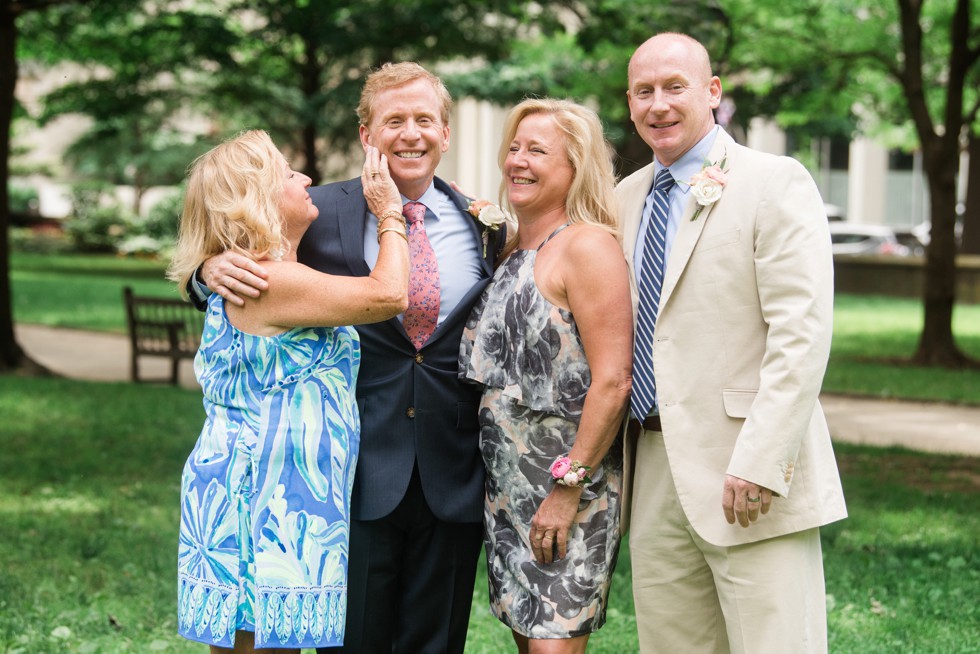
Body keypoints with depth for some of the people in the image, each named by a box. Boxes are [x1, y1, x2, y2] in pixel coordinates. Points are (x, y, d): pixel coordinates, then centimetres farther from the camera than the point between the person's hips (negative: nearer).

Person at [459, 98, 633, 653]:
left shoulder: (588, 246, -13)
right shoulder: (513, 252, 13)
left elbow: (612, 382, -19)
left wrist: (568, 489, -19)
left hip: (570, 487, -8)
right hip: (508, 484, 8)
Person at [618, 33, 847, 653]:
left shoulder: (776, 183, -6)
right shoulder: (627, 197, 15)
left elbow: (802, 333, -14)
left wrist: (759, 462, -21)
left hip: (749, 482, -6)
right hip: (654, 472, 6)